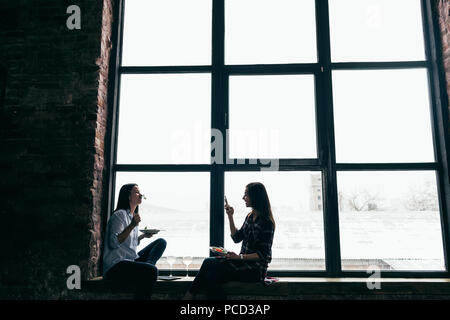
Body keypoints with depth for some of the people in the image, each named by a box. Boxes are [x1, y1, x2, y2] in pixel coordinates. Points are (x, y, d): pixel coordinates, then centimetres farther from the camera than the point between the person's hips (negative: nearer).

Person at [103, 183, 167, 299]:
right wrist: (132, 225, -26)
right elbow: (114, 243, -21)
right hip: (116, 266, -9)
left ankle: (147, 264, -15)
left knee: (161, 242, 5)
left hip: (131, 261, 9)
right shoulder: (120, 215, -10)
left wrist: (143, 236, 7)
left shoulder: (133, 216, 18)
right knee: (151, 270, -32)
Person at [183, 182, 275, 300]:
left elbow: (262, 255, -16)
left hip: (256, 270, -7)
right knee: (211, 276, -17)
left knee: (209, 263, -18)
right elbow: (237, 238, 14)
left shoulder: (266, 222, -15)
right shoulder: (250, 216, 11)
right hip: (244, 263, 8)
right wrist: (230, 217, 9)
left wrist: (239, 257, -19)